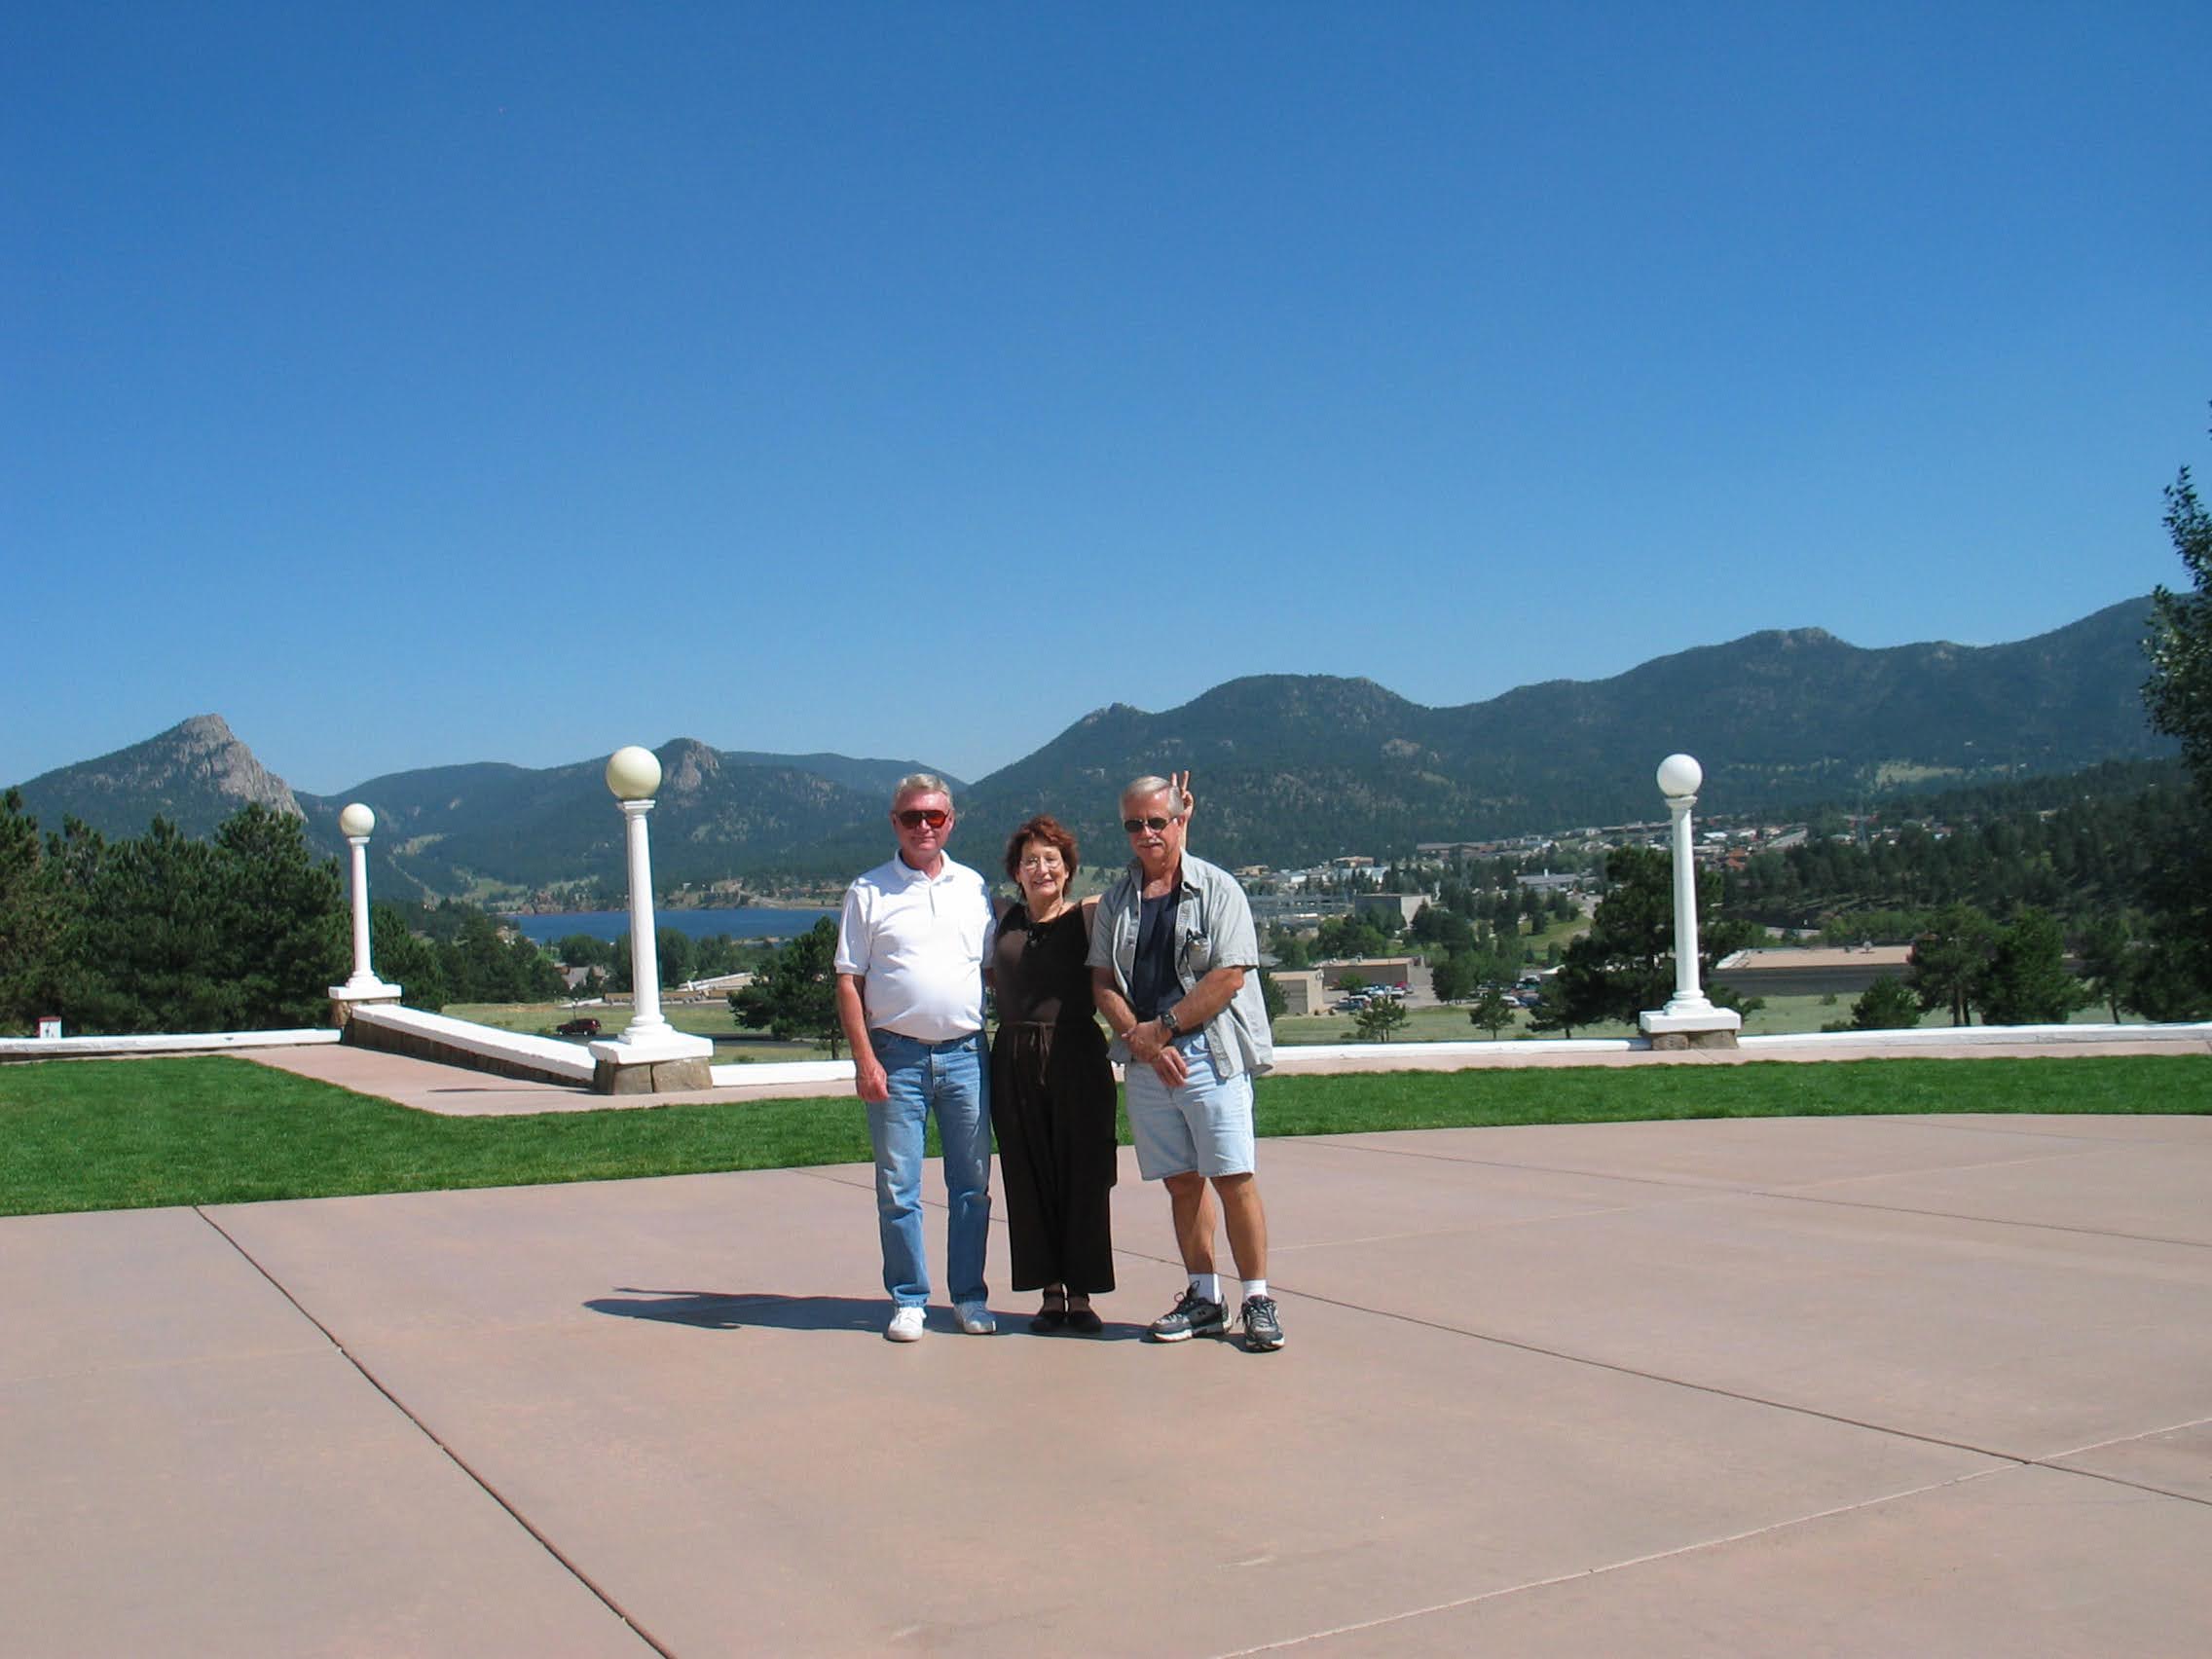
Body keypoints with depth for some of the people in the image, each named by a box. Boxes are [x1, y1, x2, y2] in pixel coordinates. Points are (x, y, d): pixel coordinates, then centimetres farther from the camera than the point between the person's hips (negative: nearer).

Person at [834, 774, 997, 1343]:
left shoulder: (974, 888, 11)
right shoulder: (869, 892, 3)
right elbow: (849, 981, 0)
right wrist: (864, 1058, -8)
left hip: (966, 1054, 2)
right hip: (897, 1055, -2)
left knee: (972, 1183, 6)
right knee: (898, 1188, 2)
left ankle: (970, 1296, 17)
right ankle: (909, 1301, 13)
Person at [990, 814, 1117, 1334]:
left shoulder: (1091, 917, 0)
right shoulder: (1001, 921, 10)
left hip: (1078, 1059, -3)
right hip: (1015, 1062, 3)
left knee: (1083, 1178, 1)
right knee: (1029, 1180, 6)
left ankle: (1082, 1294, 12)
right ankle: (1051, 1292, 16)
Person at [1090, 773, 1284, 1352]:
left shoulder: (1217, 888, 0)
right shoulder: (1117, 899, 13)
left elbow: (1229, 977, -9)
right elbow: (1102, 980, 9)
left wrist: (1162, 1027, -10)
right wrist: (1138, 1038, -7)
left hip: (1212, 1055, -4)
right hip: (1145, 1061, 4)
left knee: (1233, 1178, -7)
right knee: (1181, 1181, 8)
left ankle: (1257, 1299, 3)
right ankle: (1204, 1298, 17)